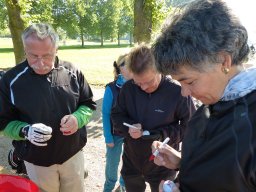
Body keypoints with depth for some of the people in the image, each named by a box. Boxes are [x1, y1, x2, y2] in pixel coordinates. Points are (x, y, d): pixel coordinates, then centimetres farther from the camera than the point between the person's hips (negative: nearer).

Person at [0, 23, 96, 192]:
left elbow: (89, 104, 2)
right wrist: (25, 131, -24)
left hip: (73, 154, 2)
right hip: (37, 161, -1)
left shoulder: (72, 72, -8)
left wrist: (78, 118, -19)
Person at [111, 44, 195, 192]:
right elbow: (116, 115, 2)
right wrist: (128, 127, -19)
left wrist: (164, 134, -25)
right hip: (131, 162, 4)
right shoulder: (128, 88, -11)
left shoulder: (177, 92, -22)